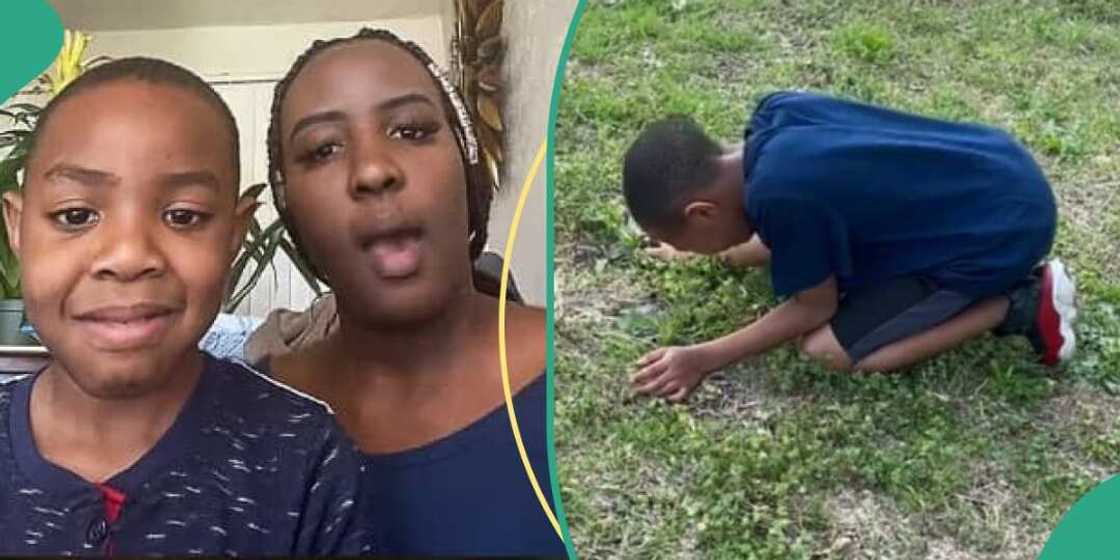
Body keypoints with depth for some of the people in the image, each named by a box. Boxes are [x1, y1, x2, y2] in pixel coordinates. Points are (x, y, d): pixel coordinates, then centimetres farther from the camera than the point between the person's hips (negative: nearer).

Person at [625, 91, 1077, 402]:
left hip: (1002, 232, -9)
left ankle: (1019, 306, -2)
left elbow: (816, 306, -11)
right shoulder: (776, 115, -4)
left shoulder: (777, 193, -28)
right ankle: (1002, 282, 17)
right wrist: (723, 254, 22)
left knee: (828, 348, -7)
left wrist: (707, 358, -5)